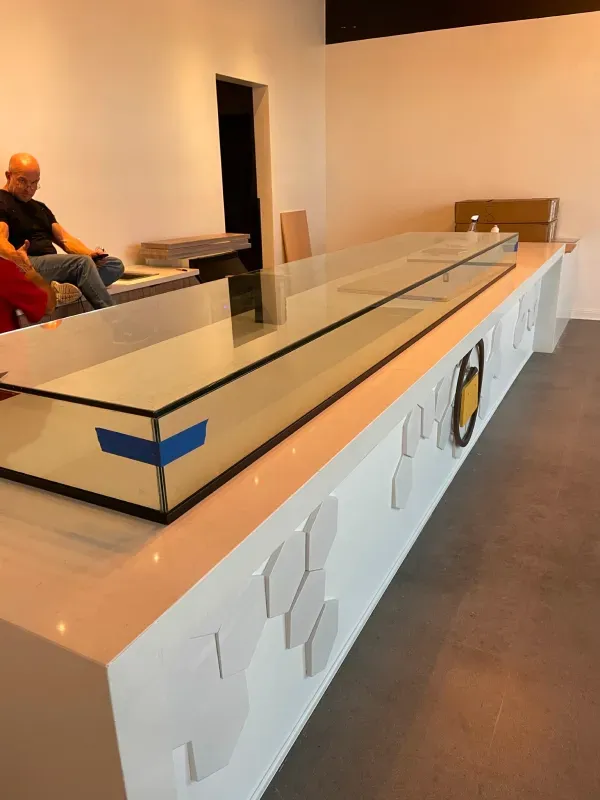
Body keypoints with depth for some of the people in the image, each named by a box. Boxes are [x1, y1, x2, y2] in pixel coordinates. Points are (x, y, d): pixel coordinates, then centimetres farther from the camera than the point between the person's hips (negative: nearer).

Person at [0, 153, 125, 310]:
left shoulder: (40, 207, 27)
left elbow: (65, 239, 17)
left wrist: (90, 254, -4)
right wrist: (15, 255, -41)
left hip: (53, 264, 8)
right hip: (27, 266, -8)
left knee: (115, 265, -9)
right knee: (82, 262, -32)